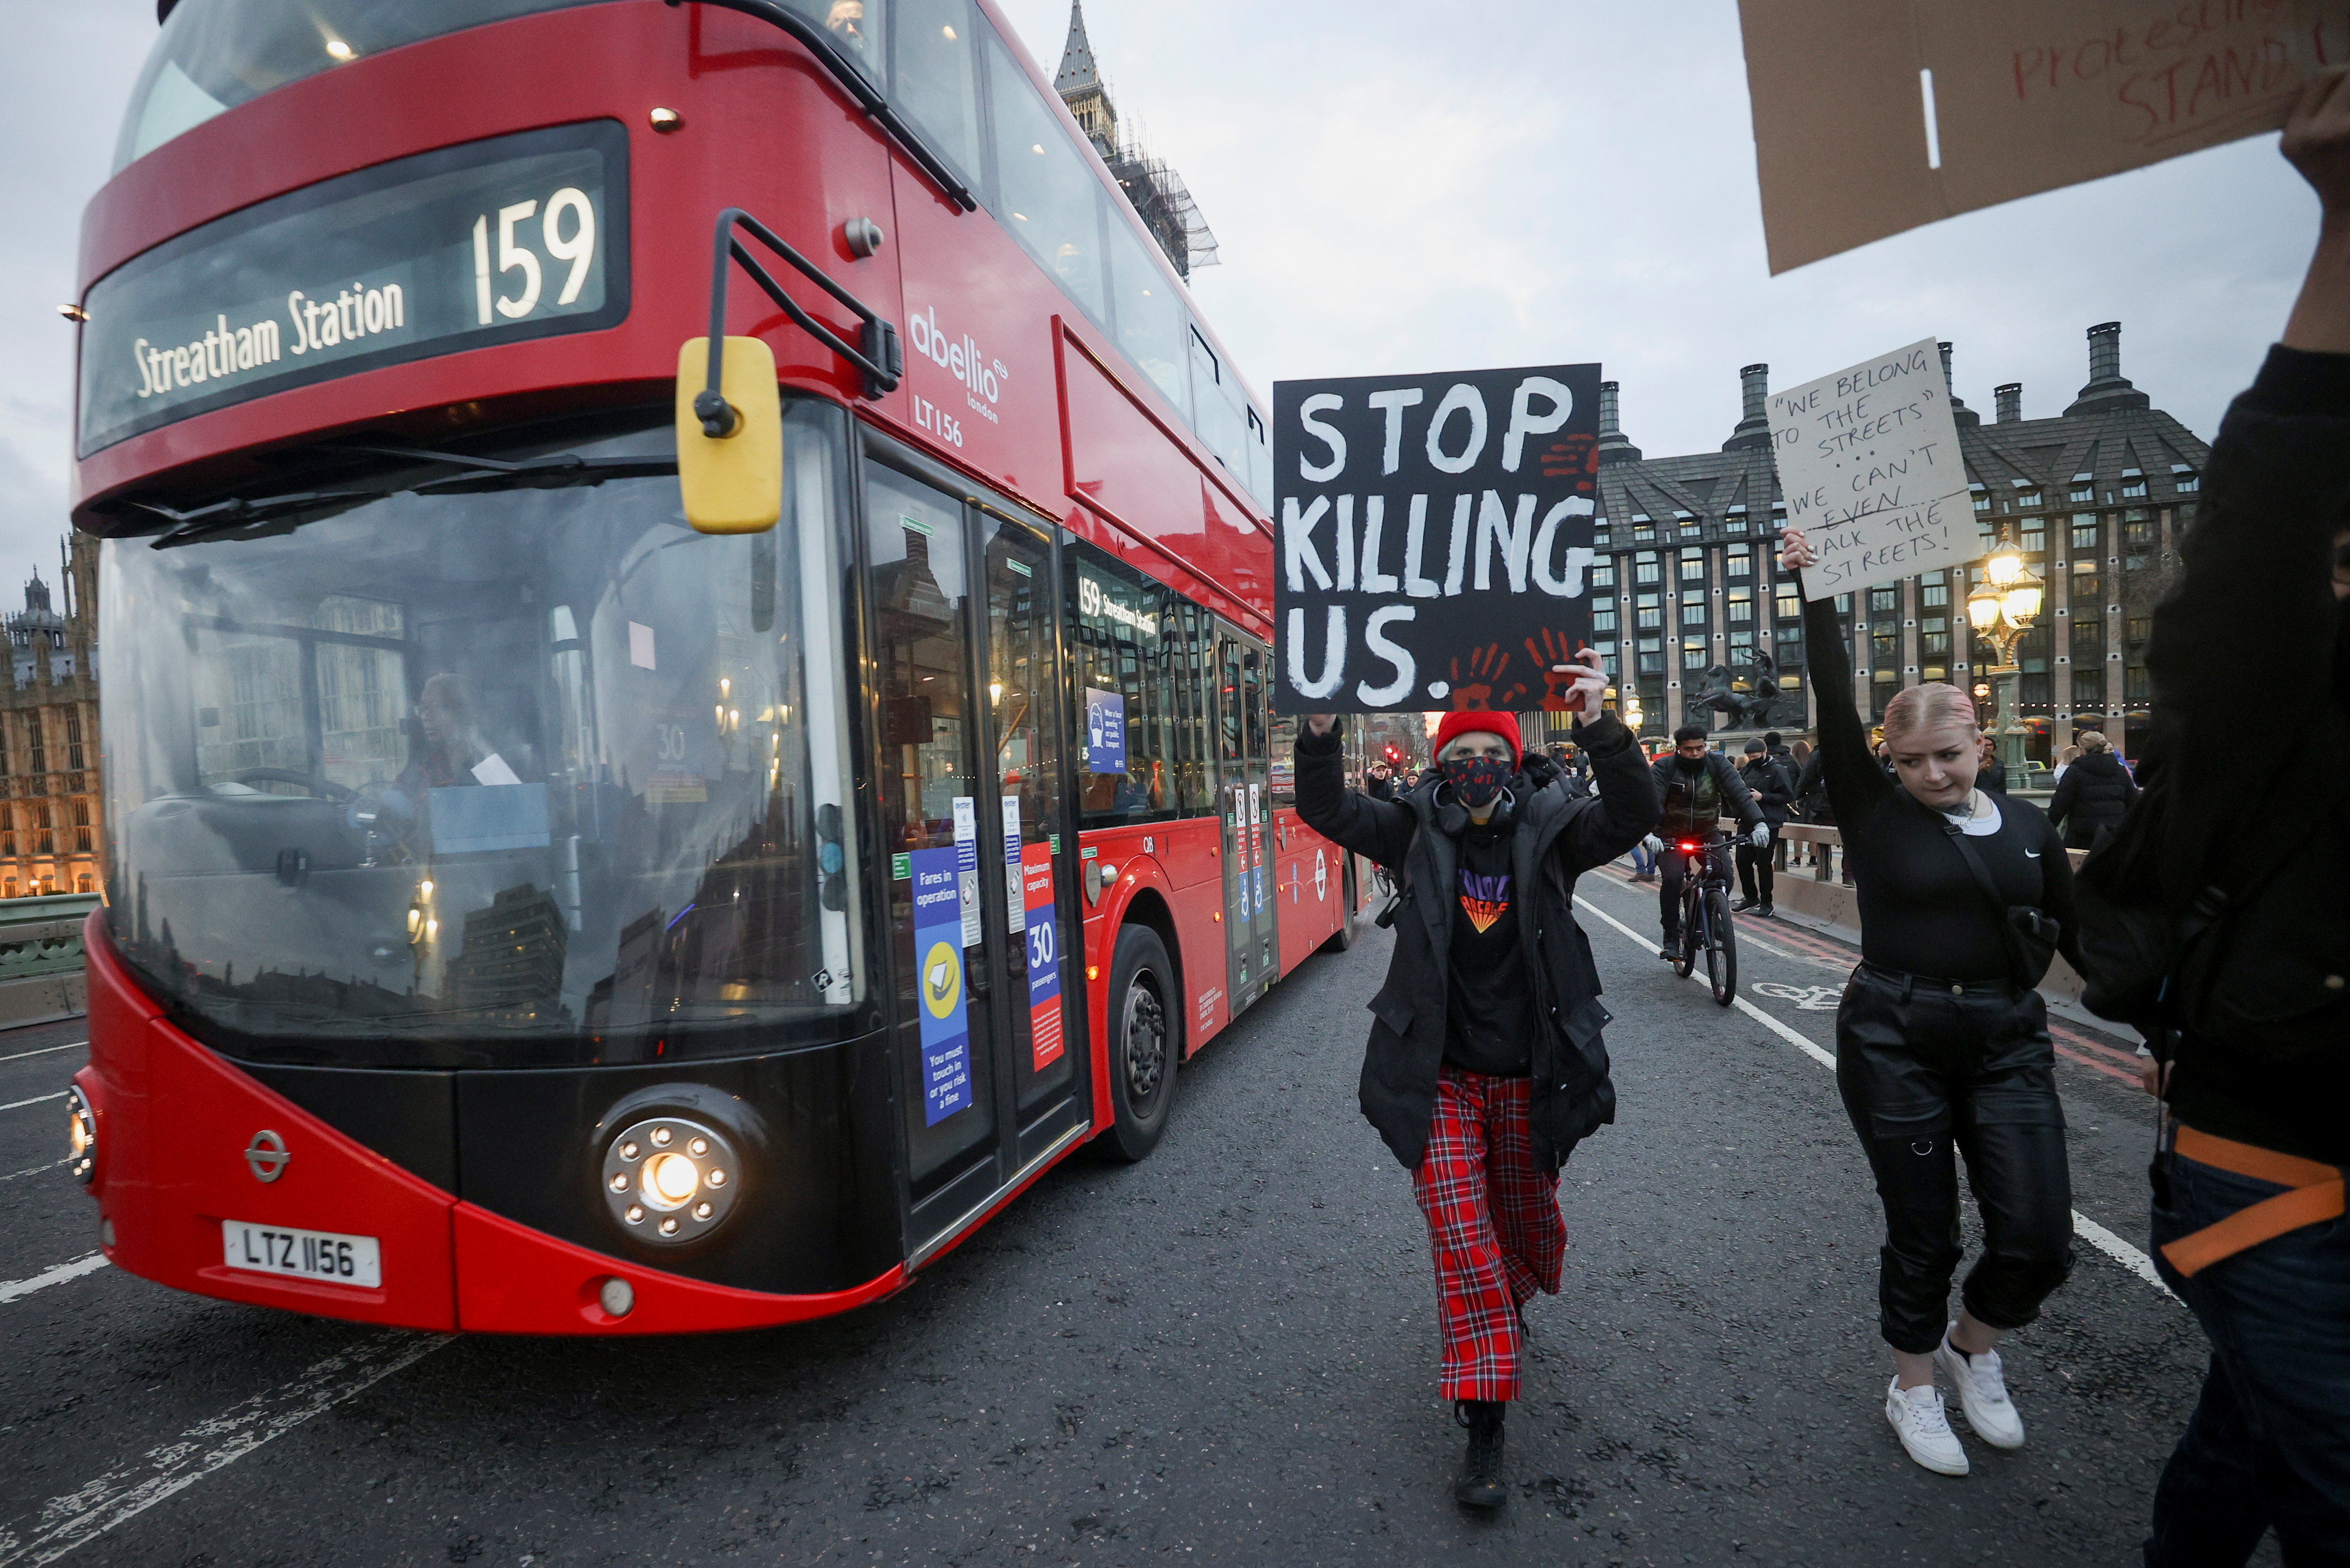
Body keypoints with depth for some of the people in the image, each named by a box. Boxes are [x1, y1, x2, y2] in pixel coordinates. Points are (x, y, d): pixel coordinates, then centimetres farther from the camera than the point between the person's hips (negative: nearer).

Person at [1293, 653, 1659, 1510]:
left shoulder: (1550, 830, -6)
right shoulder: (1419, 832, -4)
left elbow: (1633, 816, -22)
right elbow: (1327, 811, -12)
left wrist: (1601, 731, -38)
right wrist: (1319, 733, -29)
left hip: (1528, 1078, 1)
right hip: (1443, 1077, -1)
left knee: (1531, 1229, 20)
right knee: (1461, 1240, -4)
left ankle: (1505, 1304, 55)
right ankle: (1484, 1426, 8)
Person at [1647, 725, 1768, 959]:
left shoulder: (1717, 763, -8)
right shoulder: (1664, 767, -14)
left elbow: (1740, 794, -18)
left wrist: (1759, 823, -34)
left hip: (1708, 834, 2)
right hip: (1672, 837, -2)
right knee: (1672, 879, -23)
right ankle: (1671, 939, -9)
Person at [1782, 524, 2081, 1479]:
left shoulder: (2027, 827, 6)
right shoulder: (1876, 813, -4)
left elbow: (2082, 937, 11)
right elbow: (1833, 707, -13)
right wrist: (1816, 594, -15)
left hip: (2009, 1043, 3)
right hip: (1896, 1043, -3)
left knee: (2039, 1236, -1)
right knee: (1923, 1233, 7)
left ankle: (1973, 1348, 31)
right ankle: (1914, 1388, 32)